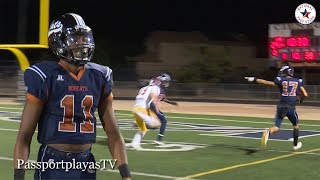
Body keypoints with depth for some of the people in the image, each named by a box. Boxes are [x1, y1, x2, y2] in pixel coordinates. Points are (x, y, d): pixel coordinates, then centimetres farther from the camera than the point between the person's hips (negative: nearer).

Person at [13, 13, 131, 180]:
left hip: (86, 165, 4)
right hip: (53, 164, -4)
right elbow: (24, 135, -7)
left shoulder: (98, 77, 5)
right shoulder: (46, 78, -8)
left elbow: (113, 133, 8)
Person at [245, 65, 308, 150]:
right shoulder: (298, 82, 7)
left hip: (281, 107, 0)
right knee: (296, 125, 24)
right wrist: (300, 98, 31)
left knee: (276, 127, 2)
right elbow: (305, 95, 9)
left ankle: (268, 132, -30)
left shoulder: (280, 80, 2)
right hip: (291, 108, 0)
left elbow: (266, 82, 4)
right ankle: (296, 144, 33)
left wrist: (254, 79, 13)